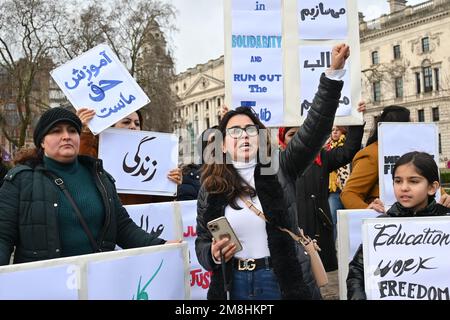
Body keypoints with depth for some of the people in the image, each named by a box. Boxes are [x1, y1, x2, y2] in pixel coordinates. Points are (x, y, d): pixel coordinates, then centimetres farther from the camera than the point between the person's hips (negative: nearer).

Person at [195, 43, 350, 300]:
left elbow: (314, 131, -14)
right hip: (233, 283, 1)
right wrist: (214, 254, -18)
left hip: (280, 281, -1)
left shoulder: (276, 170, -3)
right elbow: (202, 242, 6)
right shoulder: (211, 188, 1)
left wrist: (334, 73, -21)